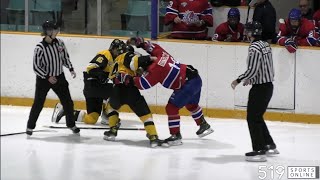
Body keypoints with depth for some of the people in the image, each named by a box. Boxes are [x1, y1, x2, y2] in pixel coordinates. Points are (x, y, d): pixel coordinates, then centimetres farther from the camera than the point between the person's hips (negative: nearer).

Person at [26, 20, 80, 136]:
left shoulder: (60, 43, -5)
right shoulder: (40, 48, -20)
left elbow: (65, 57, 11)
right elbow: (36, 67, -17)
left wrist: (71, 69, 2)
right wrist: (48, 77, -20)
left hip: (59, 77, 5)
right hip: (43, 78, -5)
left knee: (67, 101, 7)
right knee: (38, 104, -1)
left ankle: (71, 124, 24)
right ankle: (30, 126, 13)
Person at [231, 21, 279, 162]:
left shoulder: (254, 48, -19)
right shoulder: (265, 45, 10)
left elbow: (252, 70, -22)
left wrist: (238, 80, -10)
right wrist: (251, 79, 21)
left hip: (260, 88, -10)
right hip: (268, 85, 10)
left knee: (253, 118, -4)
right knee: (257, 117, 21)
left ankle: (259, 151, -6)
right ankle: (270, 146, 28)